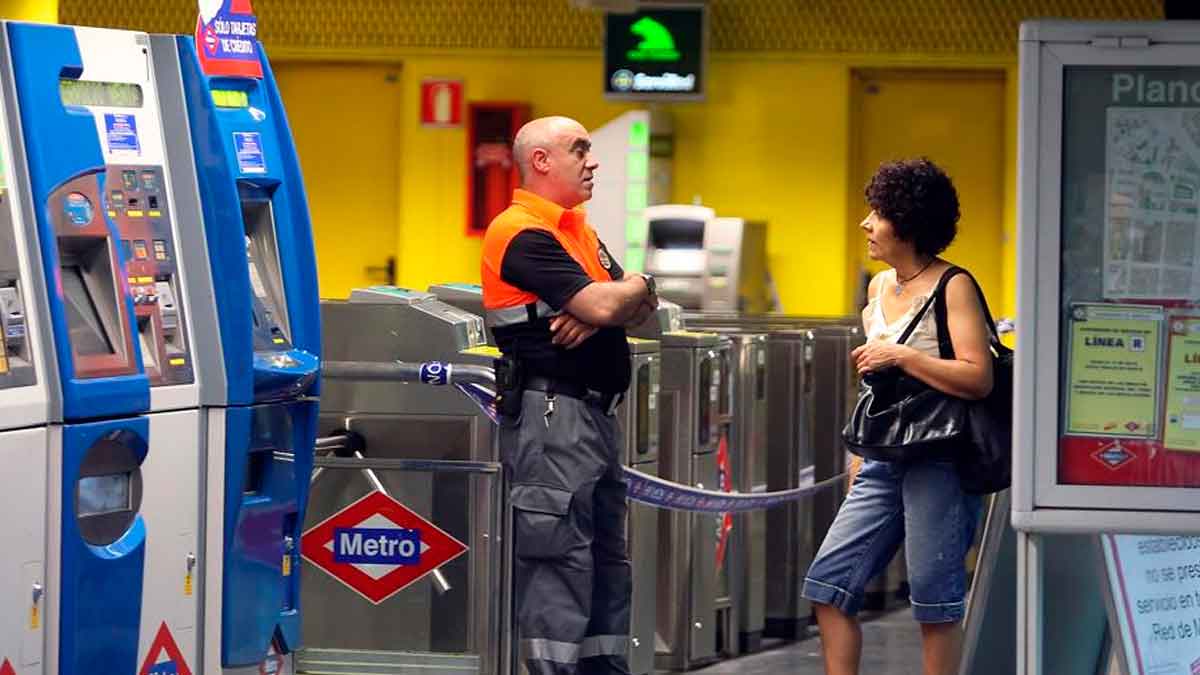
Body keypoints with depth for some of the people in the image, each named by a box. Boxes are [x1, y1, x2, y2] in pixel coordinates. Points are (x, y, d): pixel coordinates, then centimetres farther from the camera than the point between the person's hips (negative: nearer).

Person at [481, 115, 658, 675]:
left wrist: (596, 312, -9)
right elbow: (601, 303, -21)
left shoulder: (579, 231, 19)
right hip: (551, 413, -10)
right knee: (559, 559, -10)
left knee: (608, 559, 12)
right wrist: (635, 287, 1)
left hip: (597, 412, 10)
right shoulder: (523, 233, -11)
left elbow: (641, 307, 12)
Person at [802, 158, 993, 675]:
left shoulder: (952, 288, -9)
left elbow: (978, 379, -17)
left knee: (935, 598, -3)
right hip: (886, 459, 8)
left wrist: (901, 356, -18)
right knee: (828, 583, 2)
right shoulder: (879, 287, 15)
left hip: (939, 460, -8)